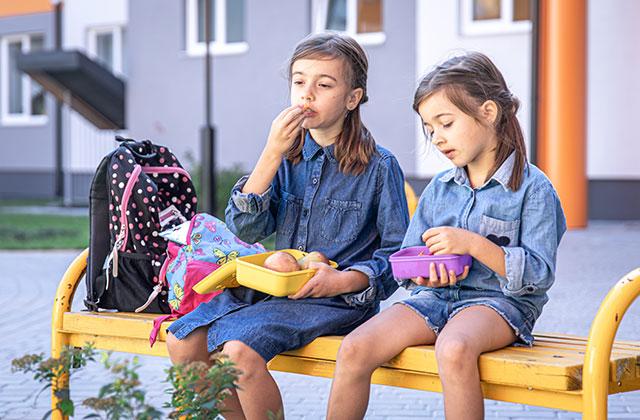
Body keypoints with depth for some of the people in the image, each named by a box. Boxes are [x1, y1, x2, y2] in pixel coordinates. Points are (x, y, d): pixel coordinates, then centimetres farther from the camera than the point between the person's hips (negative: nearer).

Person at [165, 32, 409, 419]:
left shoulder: (379, 166, -3)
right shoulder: (287, 155, 10)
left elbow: (398, 251, -3)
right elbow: (246, 230, -1)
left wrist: (345, 280, -20)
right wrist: (272, 154, -10)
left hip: (339, 300, -6)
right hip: (276, 287, 6)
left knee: (239, 348, -29)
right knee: (182, 341, -11)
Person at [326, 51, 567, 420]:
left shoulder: (533, 188, -4)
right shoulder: (439, 189, 13)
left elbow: (540, 275, -10)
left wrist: (474, 244, -20)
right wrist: (423, 274, -7)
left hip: (498, 302, -5)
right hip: (436, 296, 5)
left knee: (453, 349, -39)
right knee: (355, 349, -19)